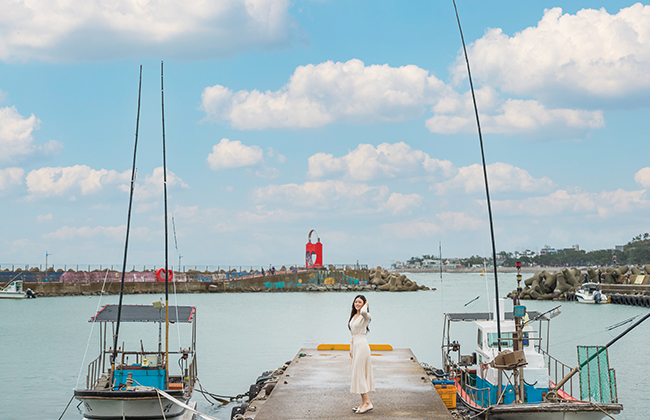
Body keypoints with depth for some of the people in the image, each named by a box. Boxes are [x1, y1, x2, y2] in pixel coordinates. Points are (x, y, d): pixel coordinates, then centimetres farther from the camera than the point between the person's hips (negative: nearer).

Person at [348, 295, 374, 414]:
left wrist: (366, 305, -16)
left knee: (359, 374, -10)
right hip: (355, 345, 9)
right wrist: (351, 349, 18)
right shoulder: (354, 316, 15)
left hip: (362, 346, -9)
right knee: (358, 374, 8)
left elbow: (363, 311, -38)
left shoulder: (365, 316, -11)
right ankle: (363, 402, 11)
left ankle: (367, 402, -9)